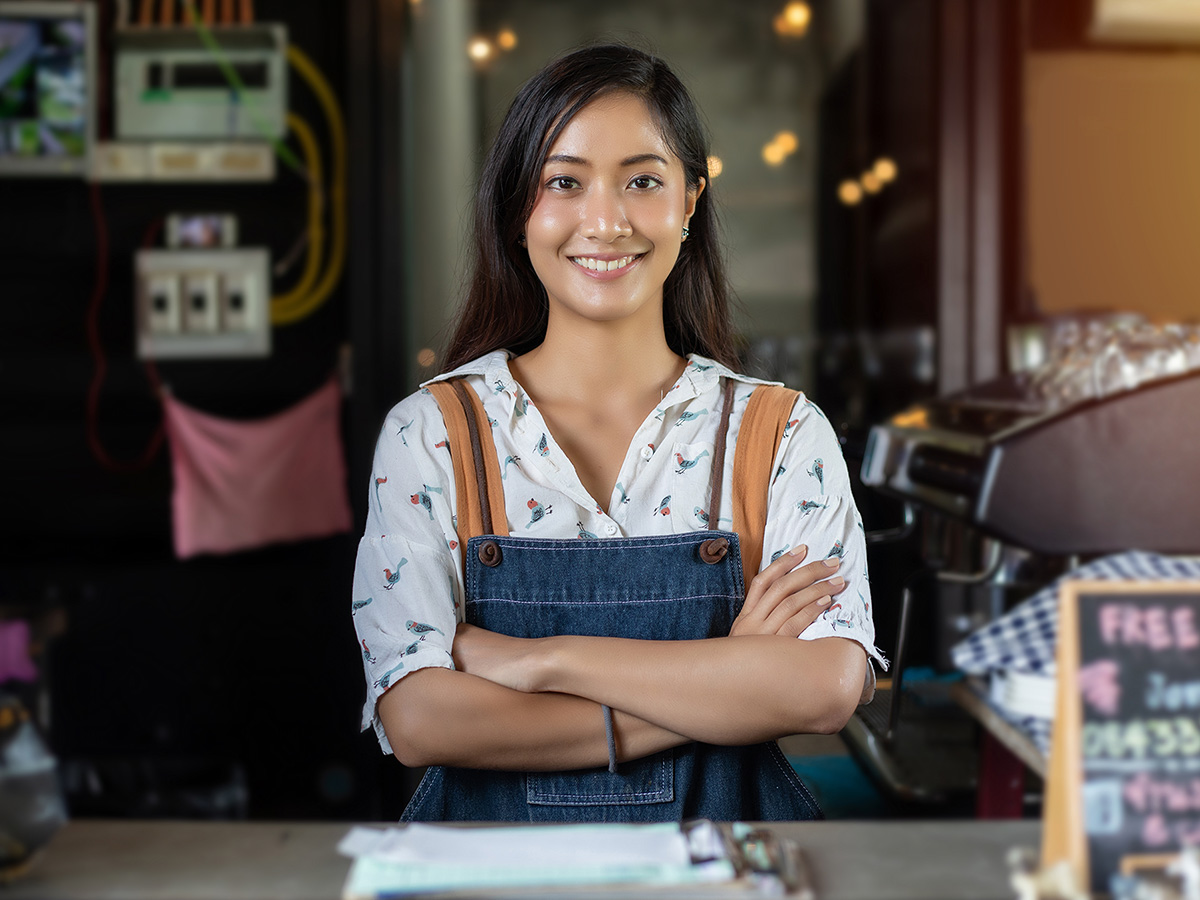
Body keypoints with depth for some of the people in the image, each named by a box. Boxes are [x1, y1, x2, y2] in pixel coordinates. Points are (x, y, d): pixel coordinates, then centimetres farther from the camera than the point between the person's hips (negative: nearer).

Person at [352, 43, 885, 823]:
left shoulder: (782, 431, -2)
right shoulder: (429, 432, -4)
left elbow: (829, 686, -15)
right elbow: (418, 719, -14)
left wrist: (546, 660, -19)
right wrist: (723, 691, -17)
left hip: (725, 814, 1)